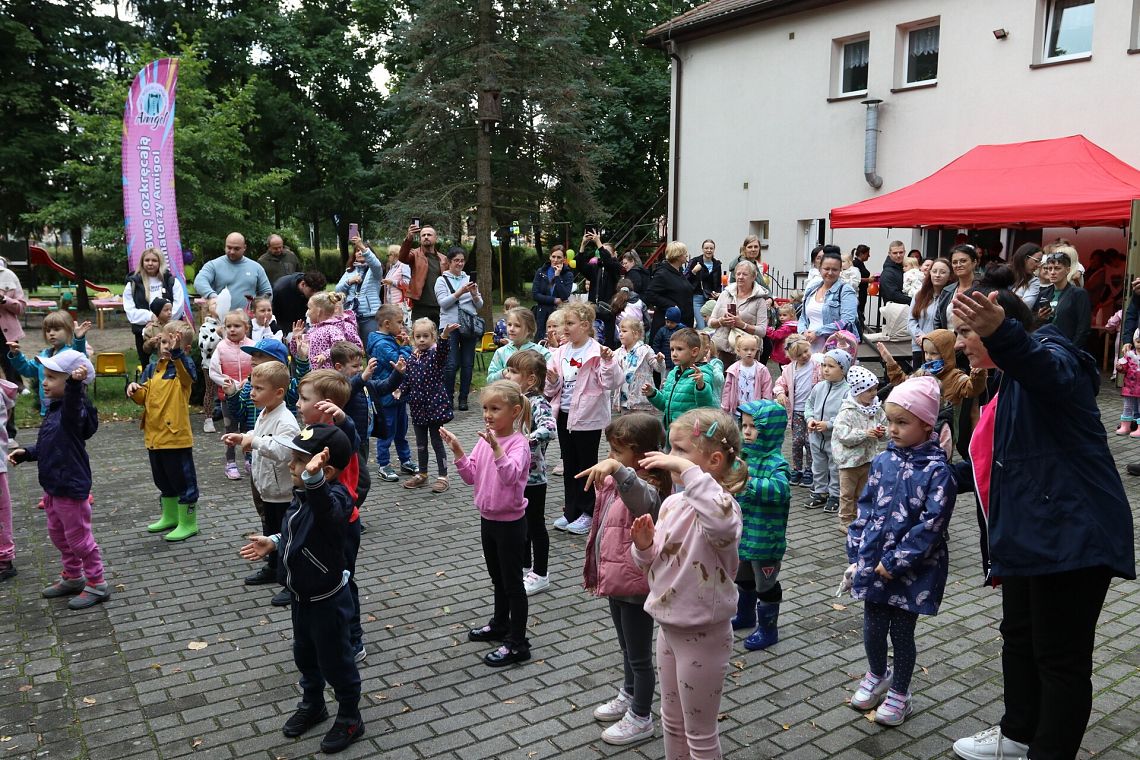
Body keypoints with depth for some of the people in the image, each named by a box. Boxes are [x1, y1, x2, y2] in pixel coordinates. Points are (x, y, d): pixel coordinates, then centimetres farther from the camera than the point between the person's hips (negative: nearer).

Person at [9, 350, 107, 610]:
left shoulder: (73, 409, -21)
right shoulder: (55, 409, 8)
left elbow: (73, 403, -48)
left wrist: (76, 383, -66)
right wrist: (26, 453, 7)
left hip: (71, 488, -10)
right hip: (53, 486, 10)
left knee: (78, 538, 2)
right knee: (58, 535, 23)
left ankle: (97, 585, 16)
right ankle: (72, 578, 39)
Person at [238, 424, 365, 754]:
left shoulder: (333, 498, -32)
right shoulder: (304, 492, -4)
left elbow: (324, 508, -60)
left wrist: (313, 477, -77)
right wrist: (273, 542, 6)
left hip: (328, 600, -9)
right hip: (303, 594, 9)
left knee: (334, 660, 11)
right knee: (304, 653, 27)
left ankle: (350, 718, 33)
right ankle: (312, 705, 51)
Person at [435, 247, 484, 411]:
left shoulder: (469, 279, 15)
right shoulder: (442, 280, 6)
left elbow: (479, 305, 12)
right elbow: (443, 303, -8)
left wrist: (474, 294, -8)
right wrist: (460, 292, -18)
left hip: (469, 326, 3)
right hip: (450, 325, -3)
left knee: (468, 363, 2)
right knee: (451, 364, -8)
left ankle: (463, 398, 11)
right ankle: (447, 397, 7)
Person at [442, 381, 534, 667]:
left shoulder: (518, 443, -20)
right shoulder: (486, 440, 3)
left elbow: (510, 476, -36)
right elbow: (471, 476, 1)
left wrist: (496, 447, -48)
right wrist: (457, 450, -12)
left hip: (510, 522, -7)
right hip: (487, 518, 8)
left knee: (512, 581, 3)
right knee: (497, 577, 23)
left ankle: (517, 644, 14)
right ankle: (500, 625, 42)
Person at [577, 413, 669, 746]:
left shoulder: (649, 487, -24)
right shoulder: (615, 483, 4)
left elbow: (645, 500, -51)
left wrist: (618, 469, -68)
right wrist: (595, 570, 22)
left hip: (637, 585, -9)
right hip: (616, 580, 9)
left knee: (640, 654, 9)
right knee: (626, 646, 27)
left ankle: (641, 719, 26)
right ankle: (629, 697, 47)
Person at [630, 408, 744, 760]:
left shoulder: (721, 504, -25)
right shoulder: (672, 503, 0)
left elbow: (722, 524, -53)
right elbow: (654, 562, 12)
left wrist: (688, 470, -47)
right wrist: (644, 546, -11)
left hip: (702, 635, -8)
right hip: (668, 626, 8)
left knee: (699, 732, 12)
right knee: (672, 719, 25)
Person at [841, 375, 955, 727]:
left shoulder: (937, 471, -15)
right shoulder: (883, 462, 3)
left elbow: (930, 526, -19)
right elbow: (865, 509, 7)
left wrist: (893, 563, -17)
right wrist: (857, 556, 1)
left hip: (912, 570, -5)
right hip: (873, 563, 5)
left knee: (901, 631, 9)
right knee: (873, 627, 16)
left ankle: (899, 693, 32)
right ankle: (877, 676, 44)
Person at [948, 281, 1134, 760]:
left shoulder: (1050, 357, -14)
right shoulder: (1008, 385, 17)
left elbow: (1047, 371, -42)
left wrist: (1000, 333, -62)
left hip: (1072, 537, -11)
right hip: (1029, 537, 11)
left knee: (1060, 657, 2)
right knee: (1019, 638, 22)